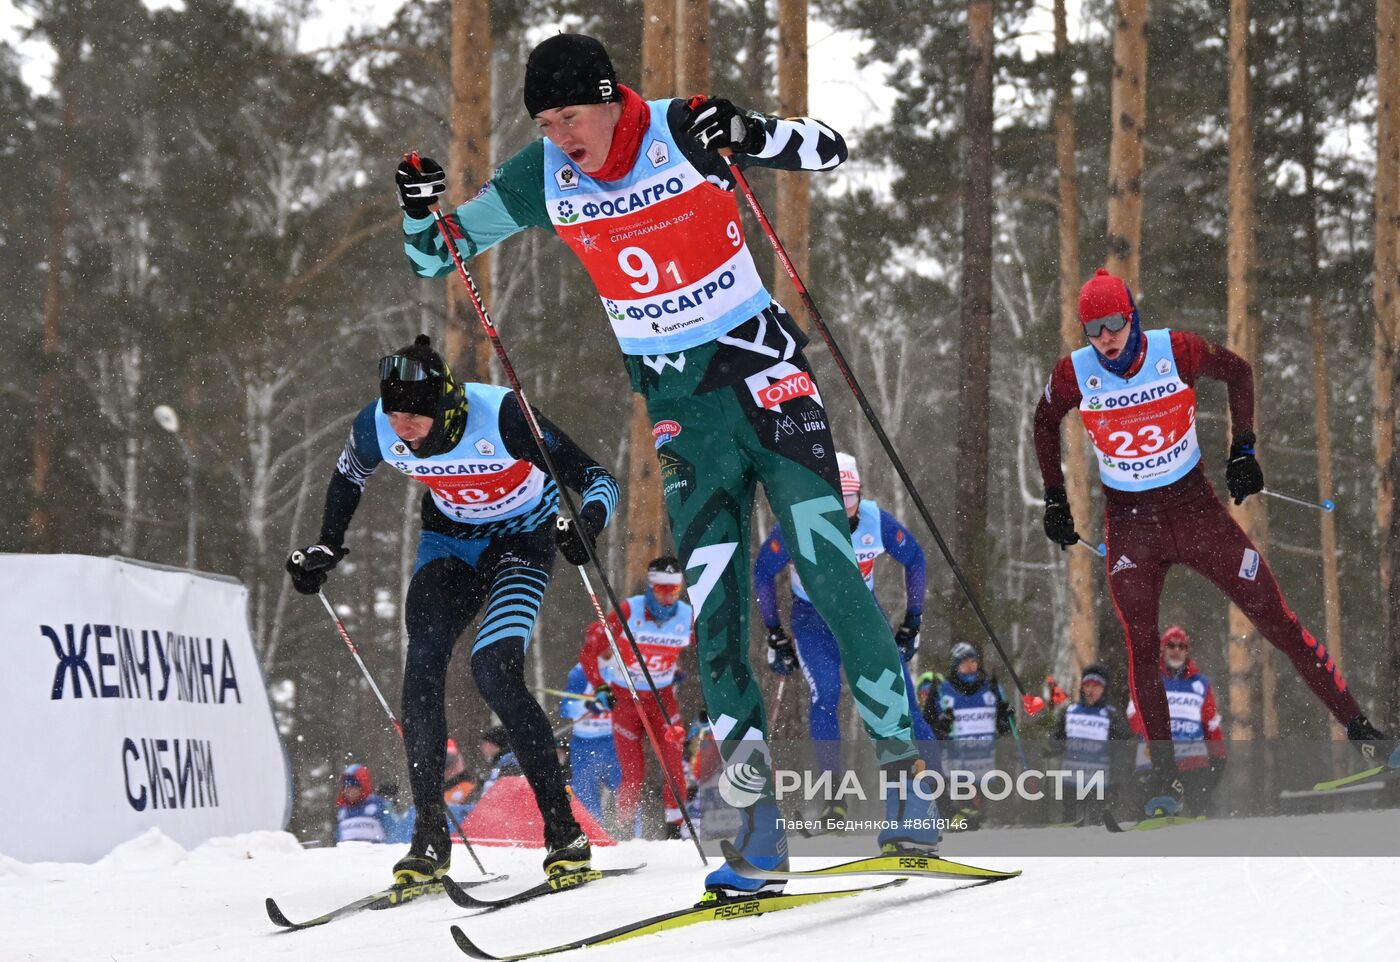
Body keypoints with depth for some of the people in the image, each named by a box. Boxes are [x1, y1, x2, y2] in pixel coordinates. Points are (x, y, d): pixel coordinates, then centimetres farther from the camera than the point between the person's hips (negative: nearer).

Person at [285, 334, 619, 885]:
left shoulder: (501, 417, -33)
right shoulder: (378, 429, -20)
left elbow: (596, 478, -27)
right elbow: (347, 478, 6)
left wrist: (586, 524, -47)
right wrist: (327, 548, -2)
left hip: (523, 537, -4)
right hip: (451, 539, 4)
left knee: (495, 671, -23)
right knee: (423, 667, -17)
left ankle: (564, 832, -14)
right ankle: (430, 840, -8)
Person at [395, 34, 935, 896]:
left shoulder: (684, 131, -13)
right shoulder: (545, 178, -3)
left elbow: (829, 149, -11)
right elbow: (436, 254, 6)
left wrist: (750, 134, -30)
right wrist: (421, 211, -16)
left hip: (759, 363, -3)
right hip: (674, 395, 3)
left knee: (829, 567, -13)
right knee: (713, 605, -4)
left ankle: (902, 768, -7)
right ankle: (758, 810, -1)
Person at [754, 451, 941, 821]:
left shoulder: (877, 520, -20)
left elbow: (914, 559, -1)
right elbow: (763, 572, -7)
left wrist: (912, 622, 1)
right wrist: (775, 637, -3)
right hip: (812, 619, -1)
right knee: (824, 694, -24)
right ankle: (835, 798, -20)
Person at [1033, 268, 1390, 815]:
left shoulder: (1178, 352, -16)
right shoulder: (1074, 375, -12)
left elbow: (1237, 371, 5)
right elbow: (1045, 422, 10)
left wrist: (1242, 451, 0)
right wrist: (1054, 500, 7)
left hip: (1194, 506, -1)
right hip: (1130, 525, 1)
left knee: (1276, 620, -1)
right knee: (1141, 650, -7)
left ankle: (1357, 728, 10)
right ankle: (1164, 778, 5)